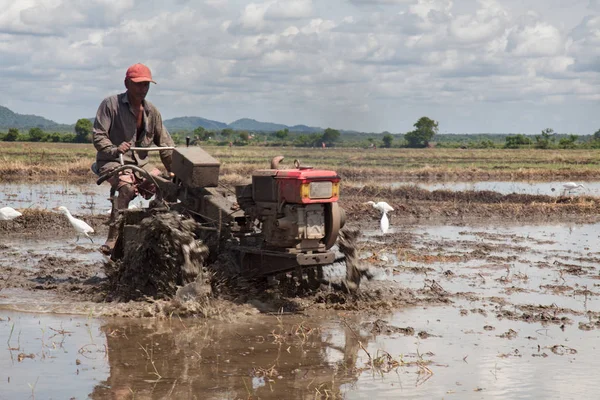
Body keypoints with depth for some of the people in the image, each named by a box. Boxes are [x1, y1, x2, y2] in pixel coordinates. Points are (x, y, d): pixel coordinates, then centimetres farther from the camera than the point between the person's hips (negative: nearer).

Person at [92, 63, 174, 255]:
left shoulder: (151, 111, 13)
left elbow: (165, 144, 16)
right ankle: (112, 238, -37)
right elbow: (99, 136, -10)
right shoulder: (111, 104, -3)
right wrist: (114, 149, -29)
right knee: (127, 187, -37)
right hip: (112, 162, -5)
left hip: (140, 162, 5)